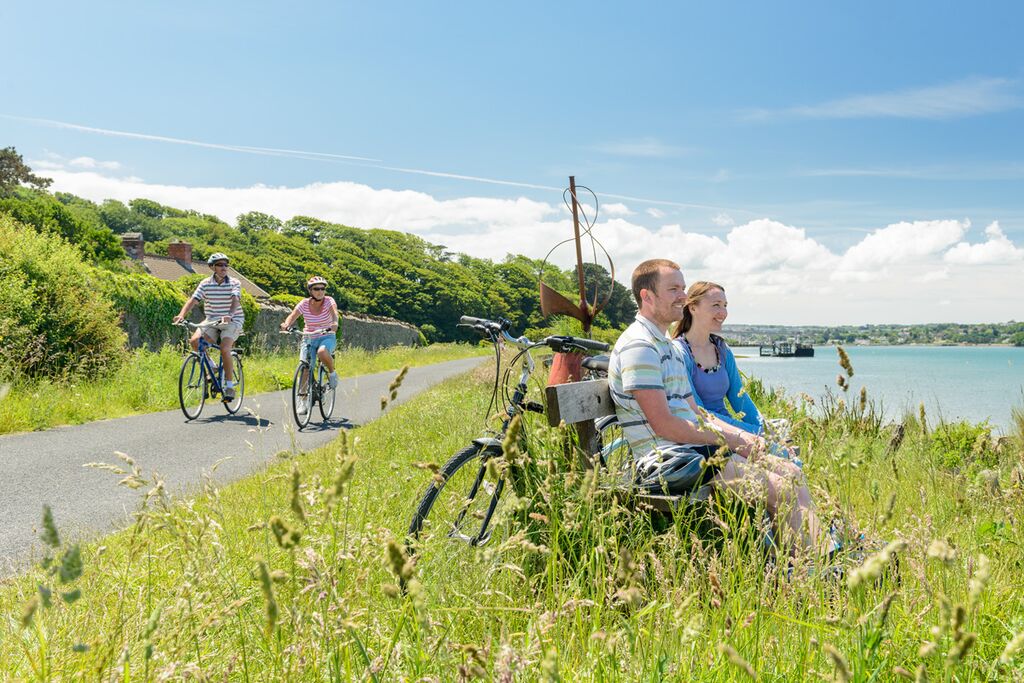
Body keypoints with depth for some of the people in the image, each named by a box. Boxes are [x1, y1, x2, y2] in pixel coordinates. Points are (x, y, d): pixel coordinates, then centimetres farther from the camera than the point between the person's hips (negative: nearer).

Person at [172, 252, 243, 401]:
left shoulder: (234, 283, -6)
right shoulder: (205, 284, 0)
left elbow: (235, 300, -23)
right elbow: (193, 299, -9)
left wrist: (230, 315, -44)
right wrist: (182, 314, -28)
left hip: (232, 321, -3)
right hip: (212, 321, 3)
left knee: (224, 349, -25)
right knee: (194, 341, -21)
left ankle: (229, 386, -12)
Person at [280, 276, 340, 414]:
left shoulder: (329, 301, -10)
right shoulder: (304, 304, -7)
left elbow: (334, 313, -29)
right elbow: (293, 315, -20)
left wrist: (335, 323, -52)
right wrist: (286, 324, -42)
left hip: (327, 337, -2)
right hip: (309, 339, 2)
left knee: (322, 352, -36)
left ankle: (332, 373, -5)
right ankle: (303, 402, 6)